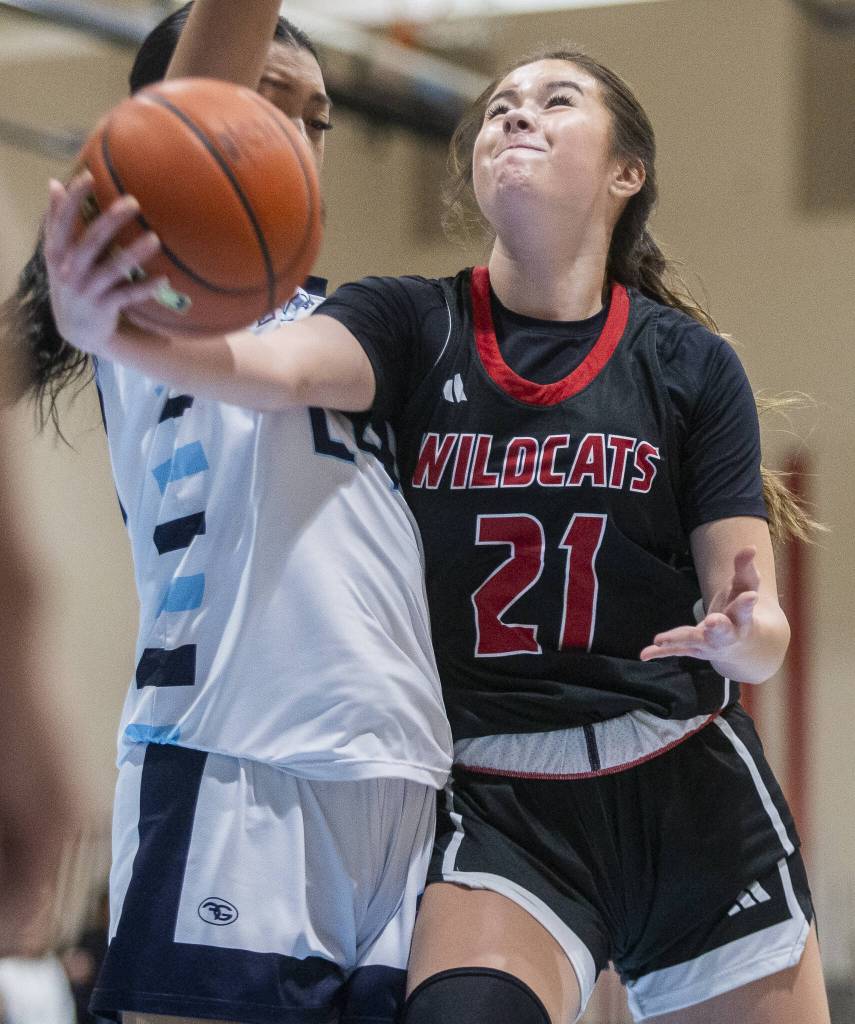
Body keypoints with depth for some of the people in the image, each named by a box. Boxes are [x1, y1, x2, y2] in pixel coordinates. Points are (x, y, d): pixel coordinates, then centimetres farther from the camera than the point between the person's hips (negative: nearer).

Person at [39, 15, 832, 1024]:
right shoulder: (413, 325, 0)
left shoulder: (690, 363, 2)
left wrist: (746, 635, -27)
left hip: (687, 793, 2)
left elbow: (756, 629, -1)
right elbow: (273, 366, -24)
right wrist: (106, 327, -45)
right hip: (489, 801, -2)